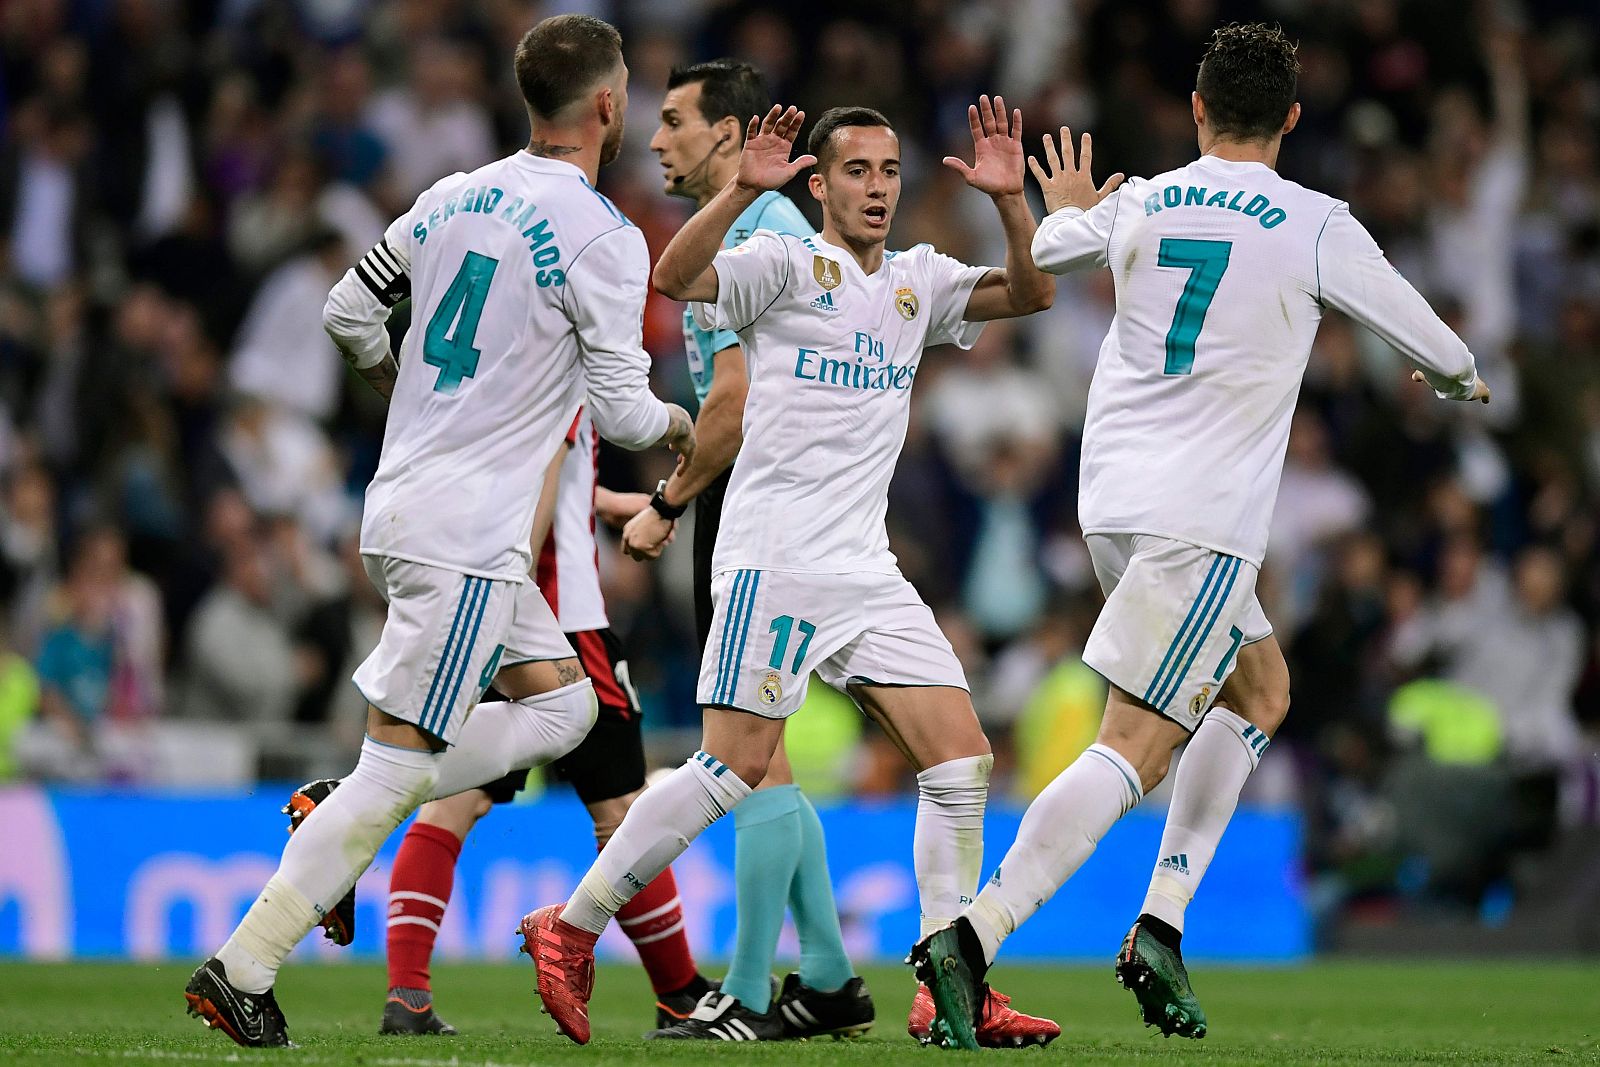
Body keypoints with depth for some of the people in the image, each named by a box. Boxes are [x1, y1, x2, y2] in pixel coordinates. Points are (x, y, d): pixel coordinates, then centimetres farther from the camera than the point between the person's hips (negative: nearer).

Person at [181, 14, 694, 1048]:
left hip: (402, 502, 8)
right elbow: (621, 410, -10)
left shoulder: (454, 197, 9)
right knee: (400, 764, -5)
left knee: (561, 704, 17)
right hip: (470, 535, -8)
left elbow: (348, 313, 17)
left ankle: (341, 818, 7)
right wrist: (679, 425, 12)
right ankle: (241, 971, -6)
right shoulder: (603, 237, -12)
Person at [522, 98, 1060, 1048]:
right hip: (775, 558, -7)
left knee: (962, 758, -1)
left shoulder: (917, 281, 17)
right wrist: (744, 190, -31)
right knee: (738, 764, -14)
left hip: (867, 570, 7)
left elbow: (1030, 294, 15)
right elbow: (675, 275, -18)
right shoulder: (784, 264, -3)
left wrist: (1010, 199, 0)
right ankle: (571, 929, -3)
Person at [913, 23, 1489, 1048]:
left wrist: (1068, 209, 53)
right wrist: (1462, 380, 31)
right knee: (1134, 750, -9)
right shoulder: (1315, 226, -6)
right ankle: (975, 935, -25)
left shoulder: (1137, 206, 6)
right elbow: (1434, 346, 7)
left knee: (1262, 689, 23)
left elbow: (1046, 251, 29)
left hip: (1113, 500, 7)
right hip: (1204, 520, -7)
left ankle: (1162, 923, 13)